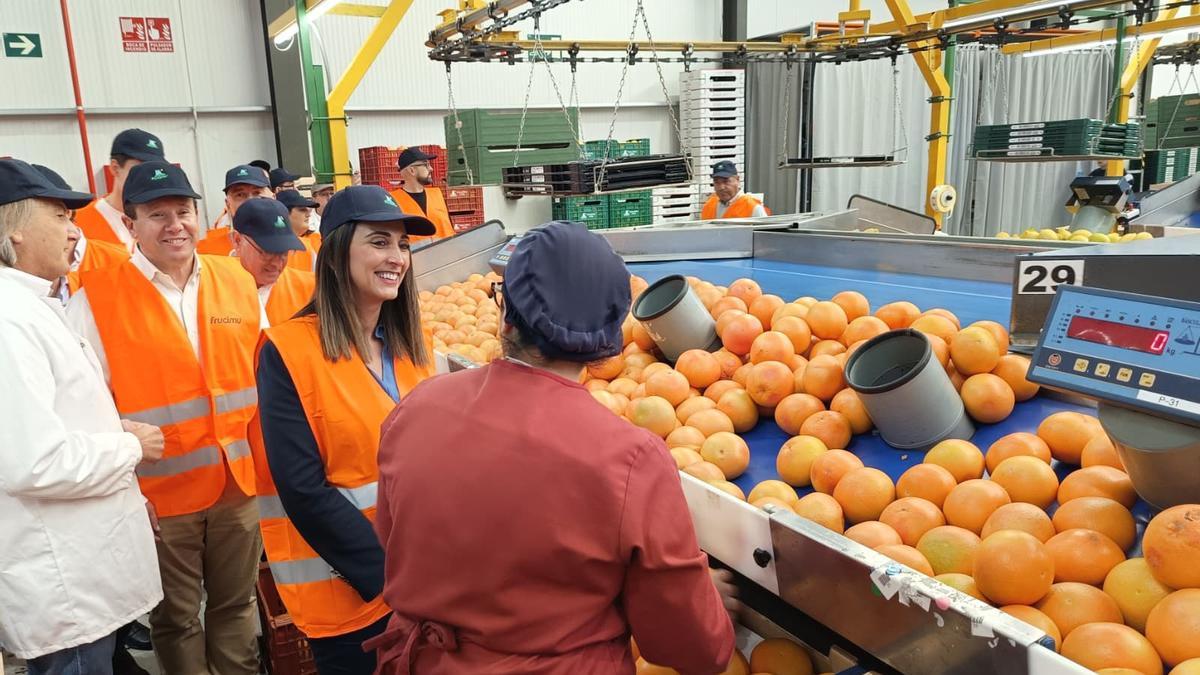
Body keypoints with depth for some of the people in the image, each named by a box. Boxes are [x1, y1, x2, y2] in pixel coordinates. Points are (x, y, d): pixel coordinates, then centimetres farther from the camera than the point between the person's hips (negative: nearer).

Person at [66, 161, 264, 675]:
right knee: (175, 619, 14)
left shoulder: (236, 281, 2)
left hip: (237, 482, 3)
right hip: (157, 493, -3)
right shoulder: (96, 299, -9)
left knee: (236, 605, 18)